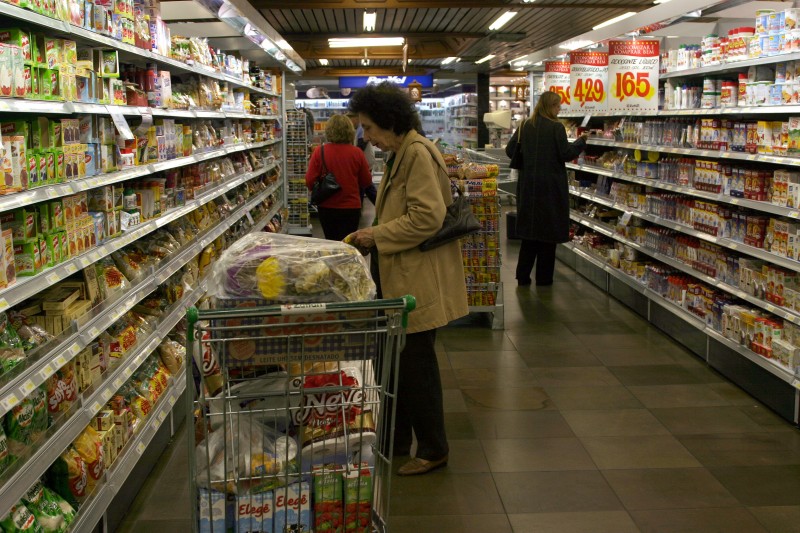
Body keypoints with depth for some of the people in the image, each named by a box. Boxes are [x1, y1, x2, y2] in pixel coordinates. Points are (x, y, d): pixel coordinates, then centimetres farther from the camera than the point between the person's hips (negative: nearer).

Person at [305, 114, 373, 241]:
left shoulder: (319, 152, -11)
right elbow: (367, 181, 0)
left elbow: (309, 182, -8)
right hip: (351, 207, -1)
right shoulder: (357, 153, -10)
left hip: (326, 207, 1)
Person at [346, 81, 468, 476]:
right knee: (395, 360, 17)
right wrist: (372, 235, 9)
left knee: (416, 362, 0)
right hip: (399, 279, 10)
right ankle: (397, 439, 31)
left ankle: (433, 449, 16)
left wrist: (377, 235, -17)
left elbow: (427, 217, -25)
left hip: (419, 279, -10)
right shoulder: (399, 154, 15)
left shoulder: (418, 154, -17)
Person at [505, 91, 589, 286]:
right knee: (548, 230, 6)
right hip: (551, 186, -5)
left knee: (529, 228, 12)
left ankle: (523, 276, 12)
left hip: (528, 184, 5)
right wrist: (581, 140, 3)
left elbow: (510, 150, 7)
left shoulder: (525, 126, 3)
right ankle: (543, 278, 12)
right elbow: (566, 154, -11)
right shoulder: (556, 127, -12)